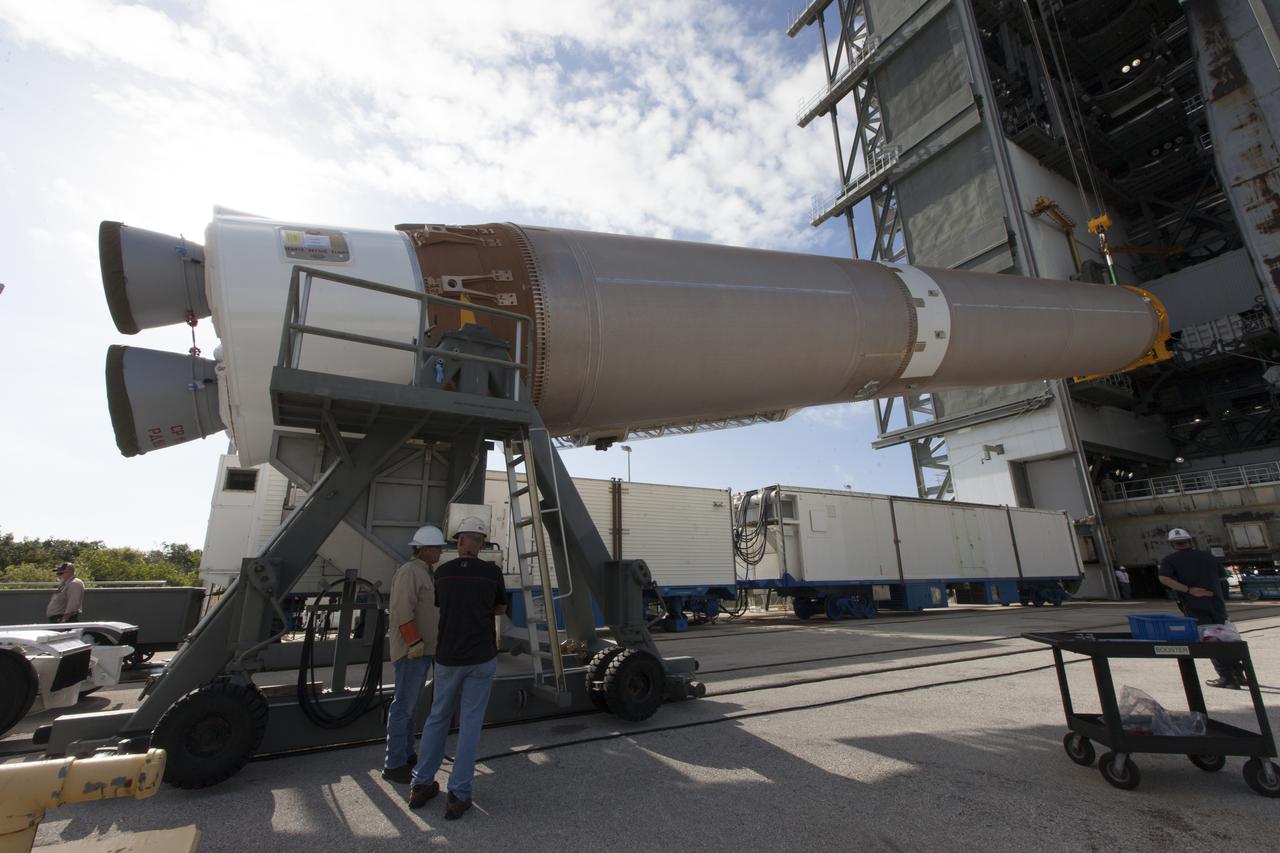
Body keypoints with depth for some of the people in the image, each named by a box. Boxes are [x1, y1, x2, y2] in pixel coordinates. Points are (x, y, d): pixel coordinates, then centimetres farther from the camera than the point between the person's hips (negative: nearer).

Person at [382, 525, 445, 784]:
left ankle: (407, 755, 28)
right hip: (411, 650, -10)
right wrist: (415, 642, -23)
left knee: (409, 705, 17)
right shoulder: (409, 571, -16)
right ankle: (394, 765, 6)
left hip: (423, 650, 10)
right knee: (403, 706, -2)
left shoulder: (425, 573, 15)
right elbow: (402, 609, -24)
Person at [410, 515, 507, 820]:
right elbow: (501, 609, 7)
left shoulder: (442, 573, -3)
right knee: (470, 723, 6)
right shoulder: (492, 572, -9)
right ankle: (458, 795, 11)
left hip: (448, 658, 2)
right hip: (481, 658, -2)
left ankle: (422, 784, 29)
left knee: (437, 718, 20)